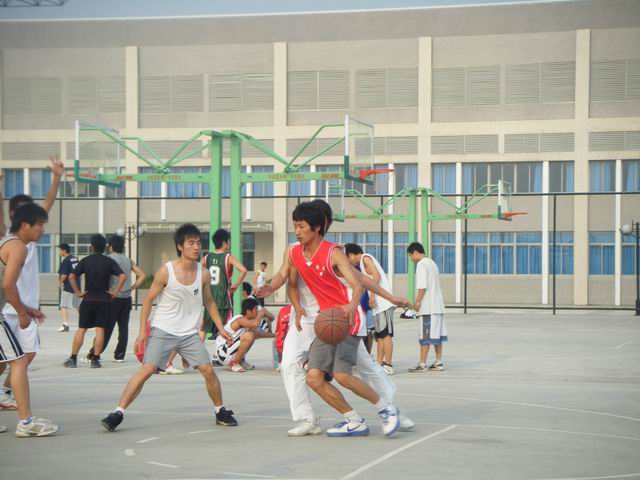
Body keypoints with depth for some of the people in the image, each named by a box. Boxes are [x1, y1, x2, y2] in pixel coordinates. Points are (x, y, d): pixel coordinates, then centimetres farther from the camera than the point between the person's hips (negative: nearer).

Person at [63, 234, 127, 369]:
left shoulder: (85, 261, 1)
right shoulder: (109, 262, 0)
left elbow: (71, 277, -7)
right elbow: (122, 276, -12)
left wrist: (77, 292, -1)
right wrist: (115, 292, -5)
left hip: (88, 299, 1)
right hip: (104, 300, -1)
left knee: (81, 329, 6)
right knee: (100, 330, 1)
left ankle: (73, 359, 6)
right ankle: (95, 360, -1)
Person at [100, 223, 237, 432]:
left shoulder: (203, 274, -1)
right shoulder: (166, 271, -12)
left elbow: (209, 302, 15)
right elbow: (148, 300, -4)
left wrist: (220, 327, 10)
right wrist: (142, 331, -9)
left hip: (190, 334, 4)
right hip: (163, 331, -4)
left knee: (208, 370, -2)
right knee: (147, 369, -16)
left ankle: (221, 412, 19)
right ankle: (118, 413, -13)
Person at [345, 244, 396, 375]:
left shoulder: (365, 258, -3)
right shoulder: (363, 263, 24)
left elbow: (376, 275, -16)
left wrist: (372, 295, -19)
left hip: (382, 302, -10)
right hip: (379, 304, 10)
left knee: (385, 334, -9)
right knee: (380, 335, 10)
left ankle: (388, 365, -10)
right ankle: (379, 364, 12)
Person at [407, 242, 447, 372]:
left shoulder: (421, 264, -9)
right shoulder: (432, 263, 18)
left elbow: (422, 286, -17)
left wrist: (417, 302, -13)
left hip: (427, 307, -9)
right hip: (437, 305, 9)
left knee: (425, 336, -7)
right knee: (437, 335, 10)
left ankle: (422, 364, -6)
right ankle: (438, 363, 12)